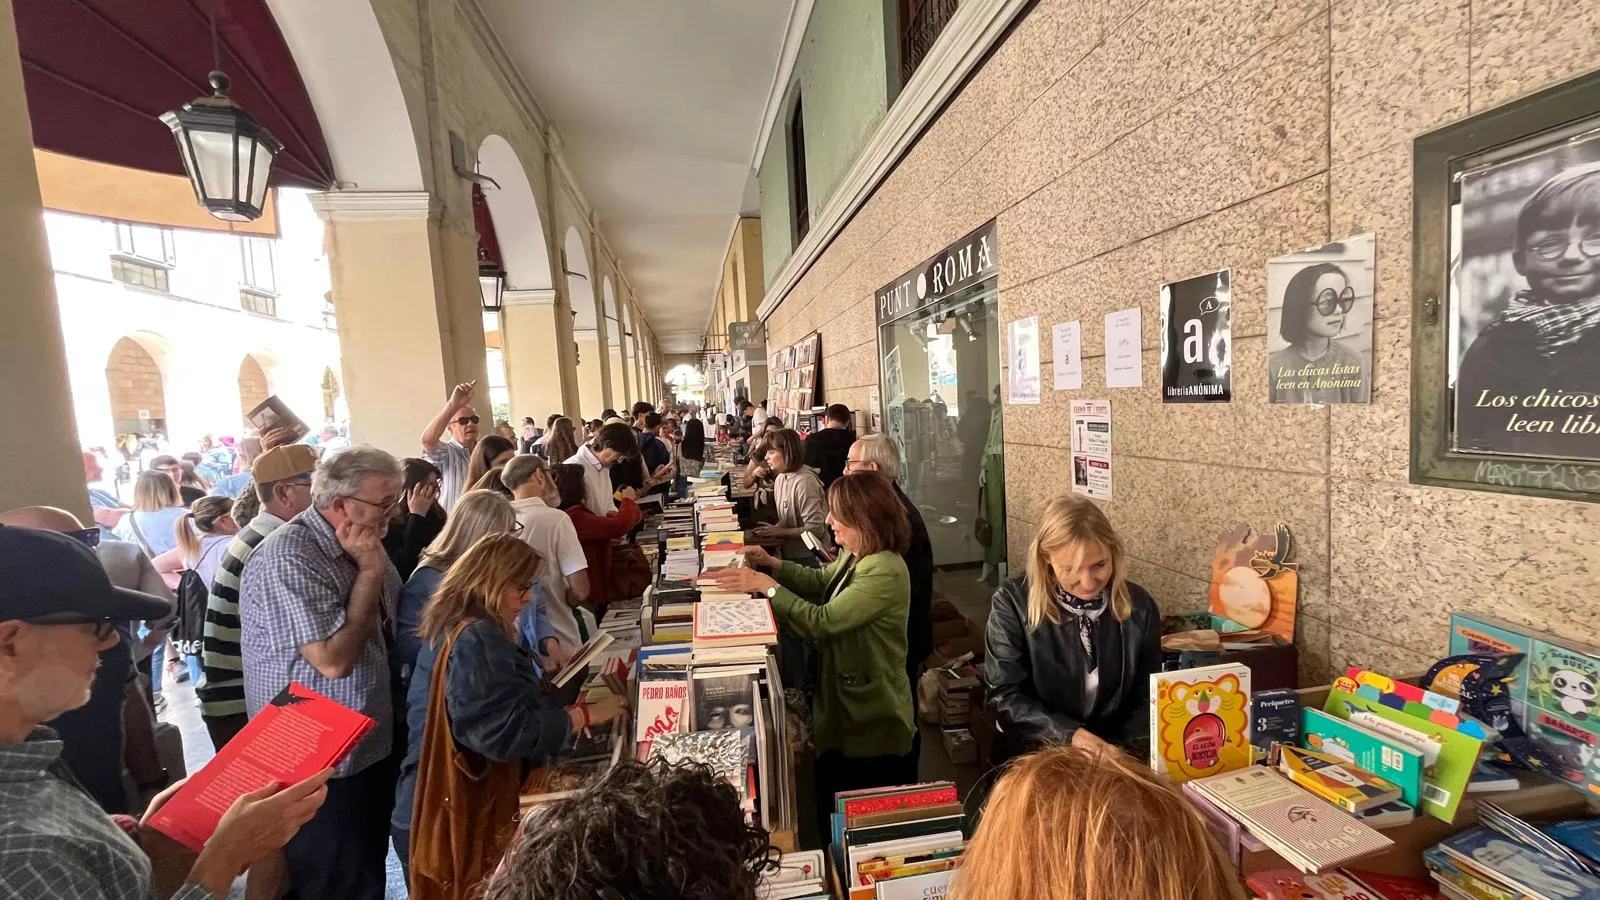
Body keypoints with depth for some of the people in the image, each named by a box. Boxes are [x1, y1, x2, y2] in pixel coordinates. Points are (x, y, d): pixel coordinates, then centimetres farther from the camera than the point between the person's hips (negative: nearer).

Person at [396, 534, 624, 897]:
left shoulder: (448, 628, 8)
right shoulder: (477, 640, -24)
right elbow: (507, 732, -31)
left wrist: (543, 687, 9)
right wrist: (584, 714, -23)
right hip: (457, 821, -10)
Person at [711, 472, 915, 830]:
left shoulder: (884, 572, -29)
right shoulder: (856, 555, 1)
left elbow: (822, 622, -31)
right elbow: (820, 581, 18)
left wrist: (767, 585, -25)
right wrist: (774, 565, 3)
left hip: (875, 723, -9)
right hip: (845, 709, 9)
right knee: (833, 816, 24)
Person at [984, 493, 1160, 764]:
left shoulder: (1139, 605, -2)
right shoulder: (1013, 602, -12)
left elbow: (1148, 697, 5)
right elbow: (1004, 695, -10)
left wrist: (1119, 751, -11)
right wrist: (1069, 735, -20)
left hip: (1116, 755, 4)